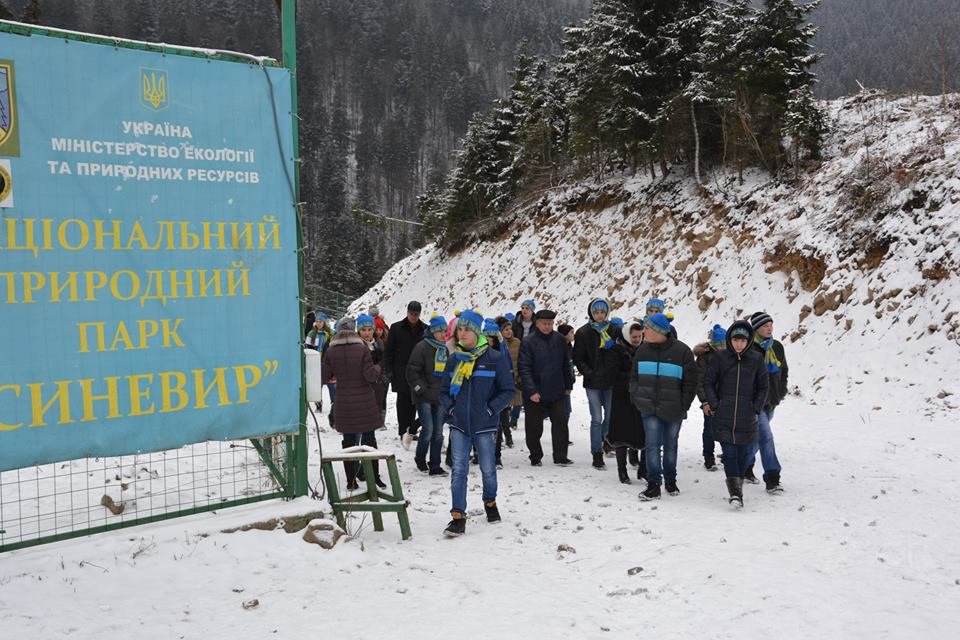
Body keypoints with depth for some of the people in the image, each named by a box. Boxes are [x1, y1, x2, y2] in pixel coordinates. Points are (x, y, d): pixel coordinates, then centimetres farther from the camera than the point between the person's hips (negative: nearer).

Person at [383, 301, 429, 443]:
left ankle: (410, 431, 8)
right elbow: (388, 350, 5)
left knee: (413, 402, 0)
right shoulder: (396, 328, 3)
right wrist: (388, 370, -3)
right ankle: (403, 432, 4)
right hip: (401, 373, -1)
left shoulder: (425, 329, 6)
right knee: (403, 401, 0)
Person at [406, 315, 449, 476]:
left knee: (438, 432, 6)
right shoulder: (422, 347, -10)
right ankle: (420, 459, 14)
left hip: (439, 397, 7)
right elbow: (412, 371, -12)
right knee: (428, 429, -11)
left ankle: (435, 466, 13)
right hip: (424, 397, -7)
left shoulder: (444, 349, 13)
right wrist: (421, 389, -14)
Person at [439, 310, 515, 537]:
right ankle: (458, 517, -4)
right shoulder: (454, 359, 6)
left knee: (487, 468, 12)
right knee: (458, 470, -5)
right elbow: (444, 390, 15)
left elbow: (508, 390, -3)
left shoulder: (494, 359, -7)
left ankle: (490, 502, 38)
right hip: (459, 425, 2)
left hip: (484, 425, -2)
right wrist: (448, 408, -2)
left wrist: (491, 409, -13)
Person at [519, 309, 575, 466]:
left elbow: (566, 364, 13)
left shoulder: (559, 340, 4)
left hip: (557, 392, 3)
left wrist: (568, 385, 14)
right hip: (535, 394, -3)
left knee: (561, 424, 2)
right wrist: (531, 391, -19)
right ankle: (536, 457, 22)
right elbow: (525, 368, -13)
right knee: (534, 427, 7)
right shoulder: (528, 342, -9)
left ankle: (560, 456, 11)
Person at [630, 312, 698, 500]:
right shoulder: (643, 350, 4)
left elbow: (690, 382, -3)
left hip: (673, 411, -2)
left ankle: (670, 480, 29)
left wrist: (683, 406, -6)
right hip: (649, 408, 2)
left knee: (670, 445, 13)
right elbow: (634, 377, 14)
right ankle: (654, 485, -1)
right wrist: (636, 398, 2)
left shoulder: (682, 351, -8)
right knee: (652, 445, -6)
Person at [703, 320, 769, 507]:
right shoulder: (720, 357, -1)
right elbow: (708, 382, 4)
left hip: (747, 418, 1)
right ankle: (735, 492, -8)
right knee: (729, 453, -7)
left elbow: (763, 387, 9)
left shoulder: (756, 359, 2)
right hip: (724, 417, -1)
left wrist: (756, 408, 1)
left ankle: (738, 484, 25)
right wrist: (714, 405, -4)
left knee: (745, 453, 7)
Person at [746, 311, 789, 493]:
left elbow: (784, 370, 21)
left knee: (757, 438, 18)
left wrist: (781, 392, 13)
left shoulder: (777, 347, 7)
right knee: (766, 437, -14)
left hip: (771, 402, 7)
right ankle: (772, 479, -13)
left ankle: (745, 466, 37)